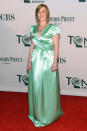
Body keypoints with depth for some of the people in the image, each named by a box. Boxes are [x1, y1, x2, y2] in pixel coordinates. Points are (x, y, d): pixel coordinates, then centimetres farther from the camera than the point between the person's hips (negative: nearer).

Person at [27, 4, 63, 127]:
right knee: (36, 87, 9)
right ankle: (37, 113, 25)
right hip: (36, 60, 5)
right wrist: (29, 61, 6)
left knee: (49, 88, 1)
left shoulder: (53, 28, -4)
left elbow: (56, 47, -7)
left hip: (48, 60, -4)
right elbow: (32, 46, 12)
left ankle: (49, 115, 17)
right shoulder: (33, 28, 9)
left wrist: (55, 63, -14)